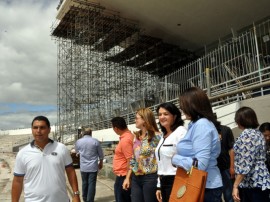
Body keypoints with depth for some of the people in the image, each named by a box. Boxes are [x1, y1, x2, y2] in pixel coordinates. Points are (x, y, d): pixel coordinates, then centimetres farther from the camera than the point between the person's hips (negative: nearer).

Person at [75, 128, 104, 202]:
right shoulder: (95, 141, -7)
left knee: (84, 183, 16)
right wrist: (101, 162, 17)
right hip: (93, 166, -3)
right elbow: (100, 154, 2)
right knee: (92, 184, 1)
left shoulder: (78, 141, 0)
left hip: (83, 167, 3)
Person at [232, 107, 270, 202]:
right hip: (258, 182, 9)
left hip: (254, 184, -9)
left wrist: (235, 185, -20)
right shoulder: (257, 133, 13)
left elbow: (245, 164, -23)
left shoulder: (246, 134, -17)